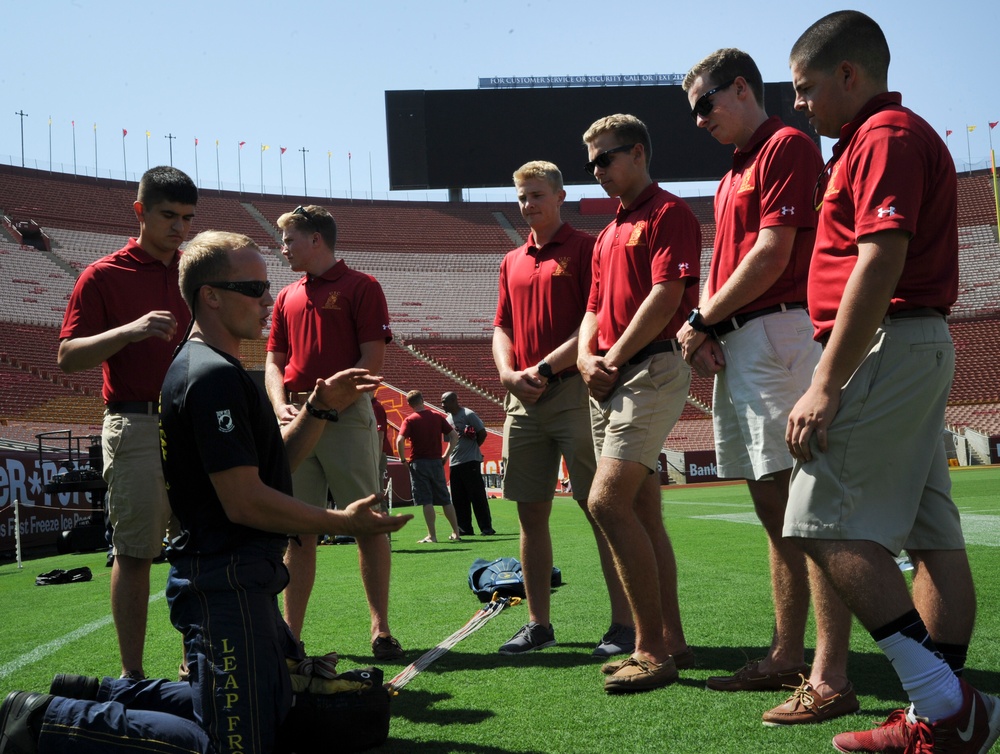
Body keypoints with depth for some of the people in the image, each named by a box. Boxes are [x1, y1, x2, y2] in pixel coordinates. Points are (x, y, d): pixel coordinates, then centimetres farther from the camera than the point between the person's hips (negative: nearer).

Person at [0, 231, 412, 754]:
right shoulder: (215, 376, -18)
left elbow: (273, 460, 19)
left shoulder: (206, 368, 15)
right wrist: (341, 523, -13)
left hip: (239, 579, 11)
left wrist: (319, 409, 5)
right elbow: (245, 500, -22)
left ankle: (95, 696, 23)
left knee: (274, 708, 23)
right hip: (227, 586, -11)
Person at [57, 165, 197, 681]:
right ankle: (132, 674, 7)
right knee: (134, 552, -2)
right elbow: (68, 357, -5)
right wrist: (130, 330, -20)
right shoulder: (104, 276, 0)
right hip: (136, 427, -4)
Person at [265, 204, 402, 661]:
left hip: (347, 416, -5)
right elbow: (274, 362, 19)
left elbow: (373, 358, -6)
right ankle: (291, 635, 10)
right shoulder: (287, 297, 19)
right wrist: (281, 406, 0)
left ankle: (381, 630, 3)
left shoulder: (361, 287, 1)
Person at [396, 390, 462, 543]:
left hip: (419, 463, -3)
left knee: (426, 501, -2)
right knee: (445, 500, 11)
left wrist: (403, 460, -6)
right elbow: (454, 436, 4)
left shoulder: (410, 420, -6)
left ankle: (432, 535, -2)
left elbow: (400, 440, -18)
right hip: (436, 462, 4)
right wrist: (446, 456, 10)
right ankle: (456, 533, 14)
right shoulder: (438, 417, 5)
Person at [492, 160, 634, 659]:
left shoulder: (585, 248, -1)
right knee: (530, 512, 8)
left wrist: (546, 367, -14)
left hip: (574, 391, -6)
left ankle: (624, 624, 0)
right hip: (524, 400, 7)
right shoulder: (512, 262, 19)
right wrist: (508, 373, -2)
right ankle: (538, 624, 17)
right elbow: (502, 327, 18)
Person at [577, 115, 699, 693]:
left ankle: (652, 648, -14)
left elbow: (666, 295, -15)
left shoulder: (669, 213, -4)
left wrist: (616, 356, -11)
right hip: (610, 382, 9)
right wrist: (587, 358, 3)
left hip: (653, 369, -9)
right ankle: (670, 640, 16)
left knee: (608, 500, -19)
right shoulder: (608, 235, 24)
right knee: (642, 512, 9)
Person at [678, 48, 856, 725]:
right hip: (737, 350, 10)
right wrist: (705, 329, 3)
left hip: (781, 333, -10)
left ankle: (831, 679, -12)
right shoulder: (732, 176, 25)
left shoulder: (787, 146, -4)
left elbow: (772, 254, -14)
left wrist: (703, 320, -6)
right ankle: (787, 658, 21)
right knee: (775, 510, 12)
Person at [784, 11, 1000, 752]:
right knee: (932, 535, 7)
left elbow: (879, 266, -21)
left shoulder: (887, 135, -9)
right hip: (922, 351, 11)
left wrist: (825, 385, -23)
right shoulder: (891, 135, 23)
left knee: (828, 525, -12)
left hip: (888, 349, -11)